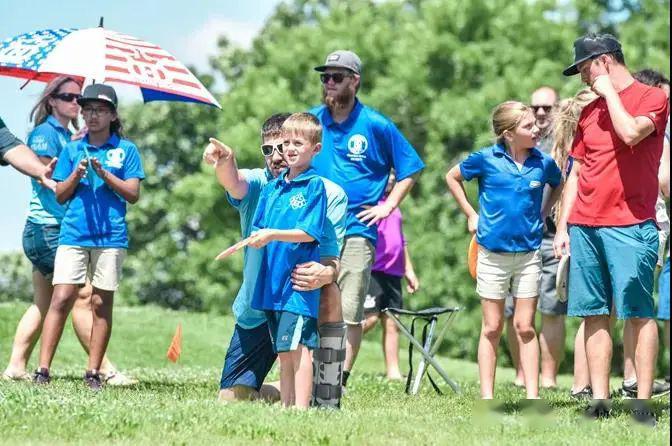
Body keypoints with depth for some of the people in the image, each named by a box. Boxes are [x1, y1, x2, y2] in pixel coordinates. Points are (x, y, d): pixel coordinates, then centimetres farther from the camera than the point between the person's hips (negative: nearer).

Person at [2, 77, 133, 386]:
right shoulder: (46, 133, -8)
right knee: (83, 296, -10)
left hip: (59, 229, 9)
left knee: (43, 303, 7)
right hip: (48, 227, -9)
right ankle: (104, 369, -9)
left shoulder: (69, 137, 19)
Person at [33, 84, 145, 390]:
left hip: (110, 237, -1)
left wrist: (103, 174, -10)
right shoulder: (72, 150, 14)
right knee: (61, 298, -8)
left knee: (101, 303, 0)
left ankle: (94, 373, 4)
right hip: (73, 235, 1)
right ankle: (42, 370, -10)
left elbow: (133, 194, 1)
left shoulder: (126, 150, 8)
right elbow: (60, 195, 12)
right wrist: (76, 174, -6)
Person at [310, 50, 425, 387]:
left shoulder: (376, 125, 0)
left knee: (349, 313, -6)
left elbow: (409, 169, 8)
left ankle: (338, 385, -1)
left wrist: (387, 206, 0)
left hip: (356, 231, -3)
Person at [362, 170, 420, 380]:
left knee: (391, 322, 5)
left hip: (393, 272, 8)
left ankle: (394, 373, 5)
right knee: (369, 317, -15)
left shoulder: (393, 205, 23)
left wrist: (409, 271, 26)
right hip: (372, 270, -8)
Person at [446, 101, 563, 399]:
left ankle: (532, 395, 4)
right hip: (493, 254, -1)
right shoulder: (486, 159, -6)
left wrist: (543, 214, 11)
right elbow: (452, 177, 11)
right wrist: (471, 215, 7)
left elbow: (559, 185, 23)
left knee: (525, 327, 3)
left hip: (528, 254, 1)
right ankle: (487, 396, 9)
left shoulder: (543, 163, 0)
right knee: (492, 328, 5)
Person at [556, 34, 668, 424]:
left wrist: (609, 91, -7)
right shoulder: (589, 112, 18)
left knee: (639, 313, -5)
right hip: (584, 226, 6)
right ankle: (599, 402, 6)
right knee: (594, 314, 4)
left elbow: (631, 133, -21)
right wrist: (563, 226, 13)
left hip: (630, 224, -6)